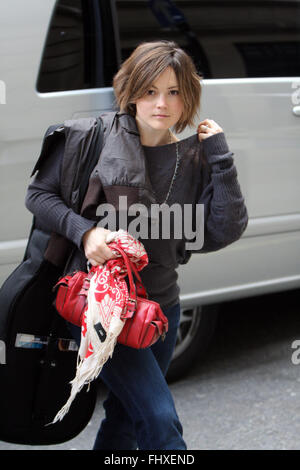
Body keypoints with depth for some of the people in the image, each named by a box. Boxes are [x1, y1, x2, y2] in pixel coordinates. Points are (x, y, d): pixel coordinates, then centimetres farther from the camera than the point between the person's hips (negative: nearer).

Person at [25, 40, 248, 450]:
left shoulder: (195, 160, 0)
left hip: (161, 306, 5)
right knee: (161, 422, -15)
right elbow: (38, 194, -3)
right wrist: (84, 231, -20)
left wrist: (220, 155, -13)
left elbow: (226, 230, -10)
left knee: (126, 418, 20)